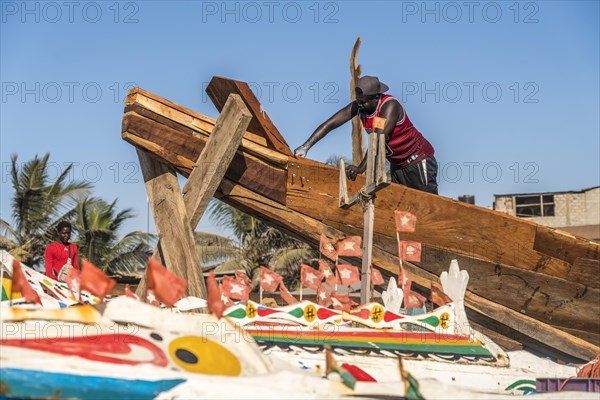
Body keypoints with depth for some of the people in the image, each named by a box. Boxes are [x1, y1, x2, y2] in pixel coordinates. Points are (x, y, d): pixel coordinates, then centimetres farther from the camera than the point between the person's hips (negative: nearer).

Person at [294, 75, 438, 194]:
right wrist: (306, 146, -22)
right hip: (397, 164, 7)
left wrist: (362, 167, -47)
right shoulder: (358, 106, -9)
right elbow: (329, 124, -11)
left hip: (418, 159, -7)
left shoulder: (390, 105, -28)